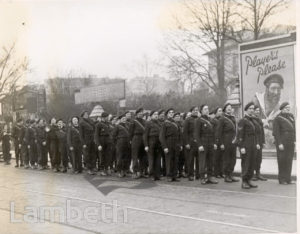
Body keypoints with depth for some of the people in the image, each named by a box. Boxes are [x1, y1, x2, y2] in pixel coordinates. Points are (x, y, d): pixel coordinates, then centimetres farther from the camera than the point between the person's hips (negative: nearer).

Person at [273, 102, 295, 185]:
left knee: (289, 160, 7)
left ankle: (288, 178, 15)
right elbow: (276, 132, -10)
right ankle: (282, 179, 8)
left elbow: (294, 129, 15)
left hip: (291, 143, 6)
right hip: (282, 143, -5)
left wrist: (295, 141, 7)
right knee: (282, 161, 0)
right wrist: (279, 144, -15)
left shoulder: (291, 116, 12)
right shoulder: (278, 118, -6)